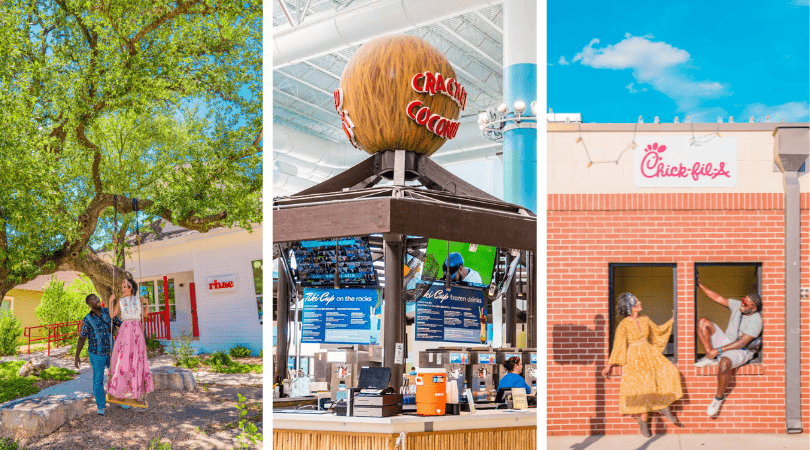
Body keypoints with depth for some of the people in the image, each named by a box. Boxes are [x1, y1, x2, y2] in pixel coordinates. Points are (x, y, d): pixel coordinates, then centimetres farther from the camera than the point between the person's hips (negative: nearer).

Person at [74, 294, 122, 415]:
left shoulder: (108, 312, -5)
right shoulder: (87, 320, -12)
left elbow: (120, 324, 1)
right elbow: (81, 339, -6)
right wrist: (77, 356, -7)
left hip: (111, 352, 3)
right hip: (96, 354, -3)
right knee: (98, 380, 3)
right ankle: (101, 406, 19)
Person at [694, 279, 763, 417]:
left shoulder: (756, 321, -21)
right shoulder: (738, 305, -2)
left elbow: (741, 343, -24)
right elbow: (718, 298, 9)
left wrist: (718, 350, -25)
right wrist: (700, 285, 5)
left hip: (741, 352, -7)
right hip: (726, 341, 7)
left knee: (724, 363, -41)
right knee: (703, 322, -9)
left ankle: (719, 397, -19)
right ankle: (710, 357, -13)